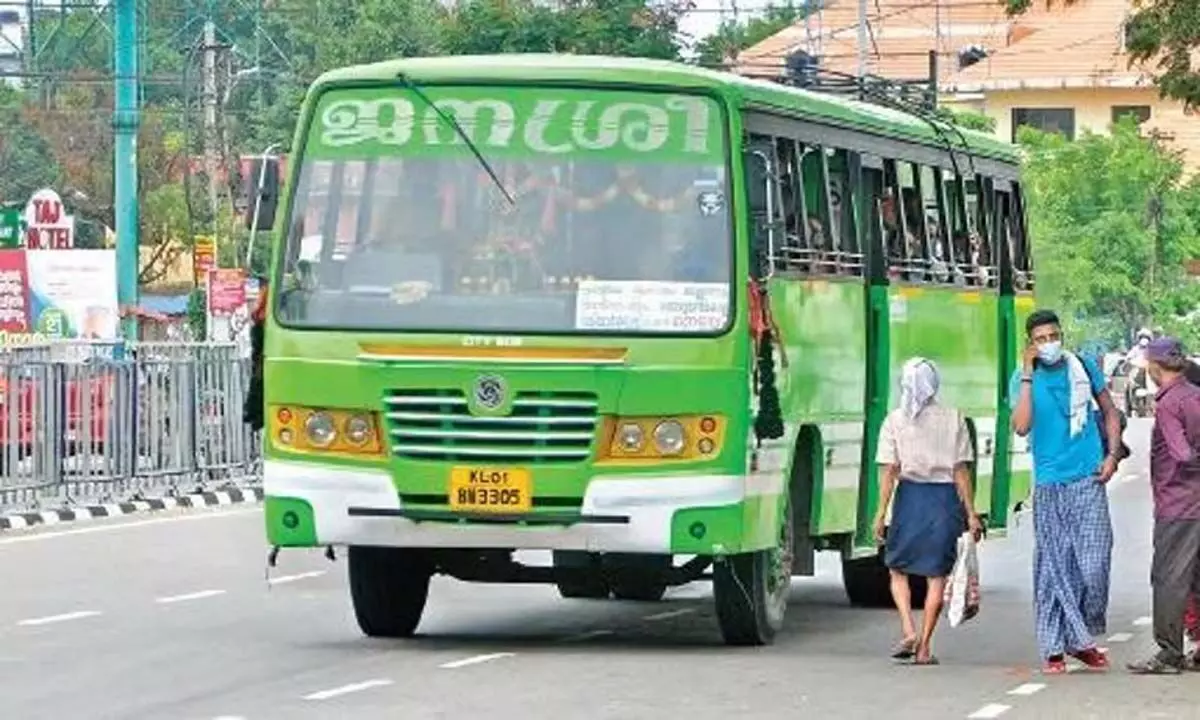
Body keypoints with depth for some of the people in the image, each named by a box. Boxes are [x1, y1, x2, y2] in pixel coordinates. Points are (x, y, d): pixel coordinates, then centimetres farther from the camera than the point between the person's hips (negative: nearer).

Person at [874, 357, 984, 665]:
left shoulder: (895, 421, -2)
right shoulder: (953, 419, 0)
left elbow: (890, 472, -5)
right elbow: (961, 470, 0)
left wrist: (881, 513, -1)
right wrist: (970, 513, 3)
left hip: (910, 495, -1)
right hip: (945, 498, 1)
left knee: (898, 569, 15)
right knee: (937, 576, 7)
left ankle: (908, 631, -4)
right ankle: (924, 647, 6)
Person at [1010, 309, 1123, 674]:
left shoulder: (1083, 367, 6)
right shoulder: (1023, 379, 1)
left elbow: (1110, 413, 18)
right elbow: (1021, 426, -16)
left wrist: (1112, 455, 4)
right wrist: (1028, 374, -16)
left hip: (1088, 481, 1)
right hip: (1049, 486, -1)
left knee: (1094, 567, -6)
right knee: (1052, 568, 0)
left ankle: (1082, 640, 11)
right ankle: (1053, 648, 5)